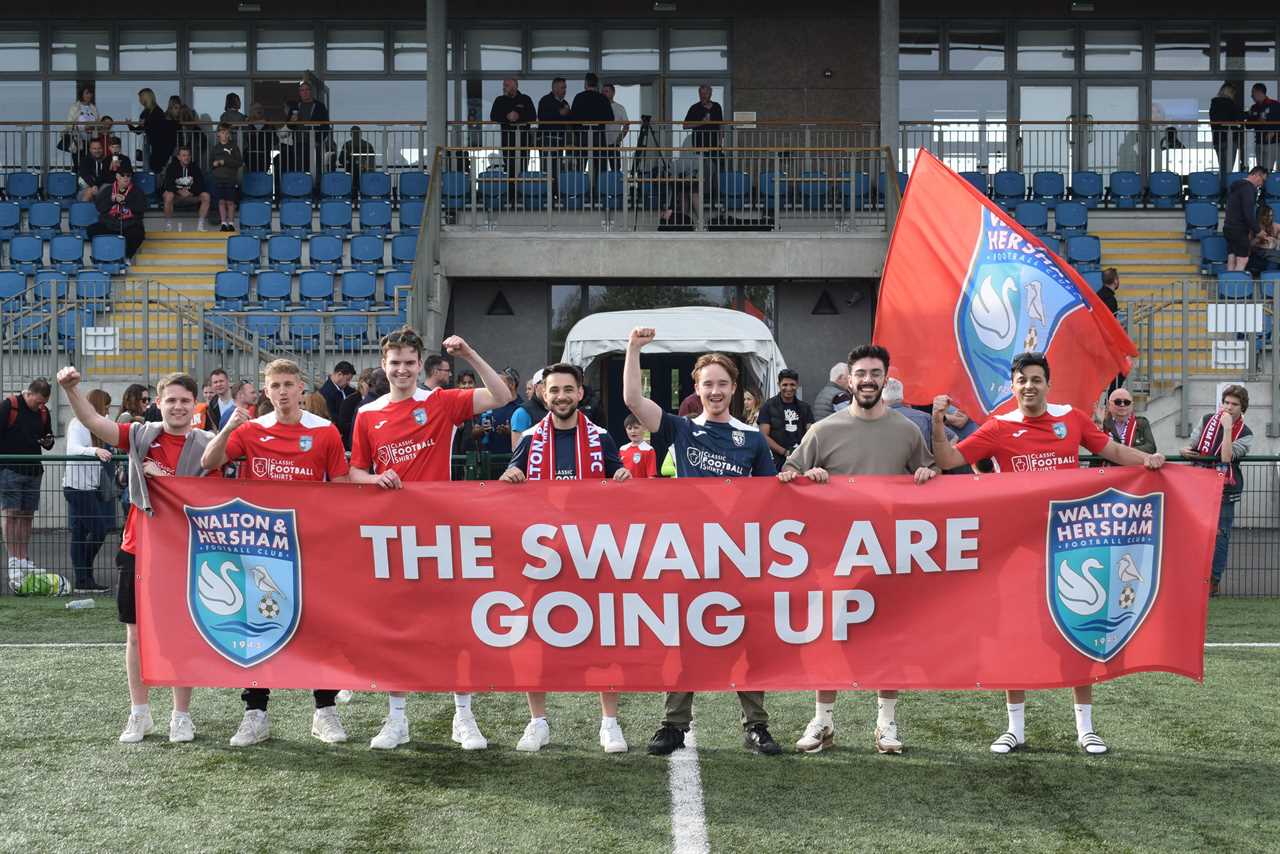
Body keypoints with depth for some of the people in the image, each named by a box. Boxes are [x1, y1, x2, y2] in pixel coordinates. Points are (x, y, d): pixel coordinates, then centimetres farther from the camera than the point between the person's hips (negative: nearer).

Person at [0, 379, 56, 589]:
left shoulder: (43, 412, 11)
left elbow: (48, 437, 24)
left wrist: (49, 441, 1)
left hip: (33, 471, 6)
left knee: (27, 516, 8)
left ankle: (25, 561, 14)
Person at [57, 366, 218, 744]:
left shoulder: (206, 445, -1)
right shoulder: (141, 436, 3)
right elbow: (94, 422, -8)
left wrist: (165, 478, -14)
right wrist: (71, 390, -24)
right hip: (138, 549, 2)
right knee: (136, 633, 7)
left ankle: (181, 716, 15)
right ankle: (139, 714, 19)